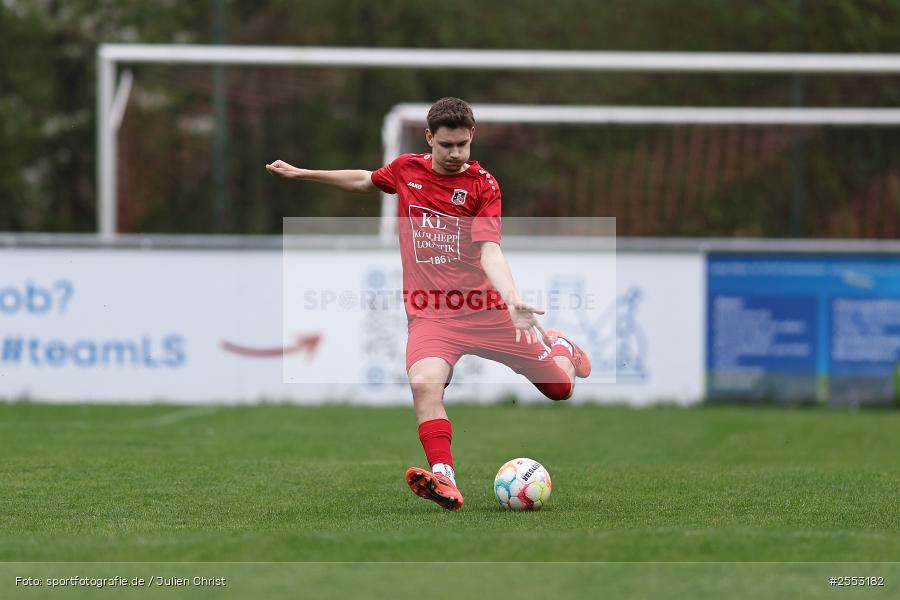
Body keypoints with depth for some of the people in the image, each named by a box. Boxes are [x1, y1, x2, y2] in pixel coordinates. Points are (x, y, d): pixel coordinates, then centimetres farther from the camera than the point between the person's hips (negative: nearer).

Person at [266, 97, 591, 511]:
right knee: (424, 383, -32)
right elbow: (365, 181, 27)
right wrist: (300, 173, 30)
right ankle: (444, 480, -38)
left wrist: (513, 301, -34)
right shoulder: (406, 169, 4)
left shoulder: (482, 185, -6)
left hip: (485, 307, -1)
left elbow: (489, 251, -17)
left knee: (561, 386, 4)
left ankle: (558, 347, 41)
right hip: (430, 314, 1)